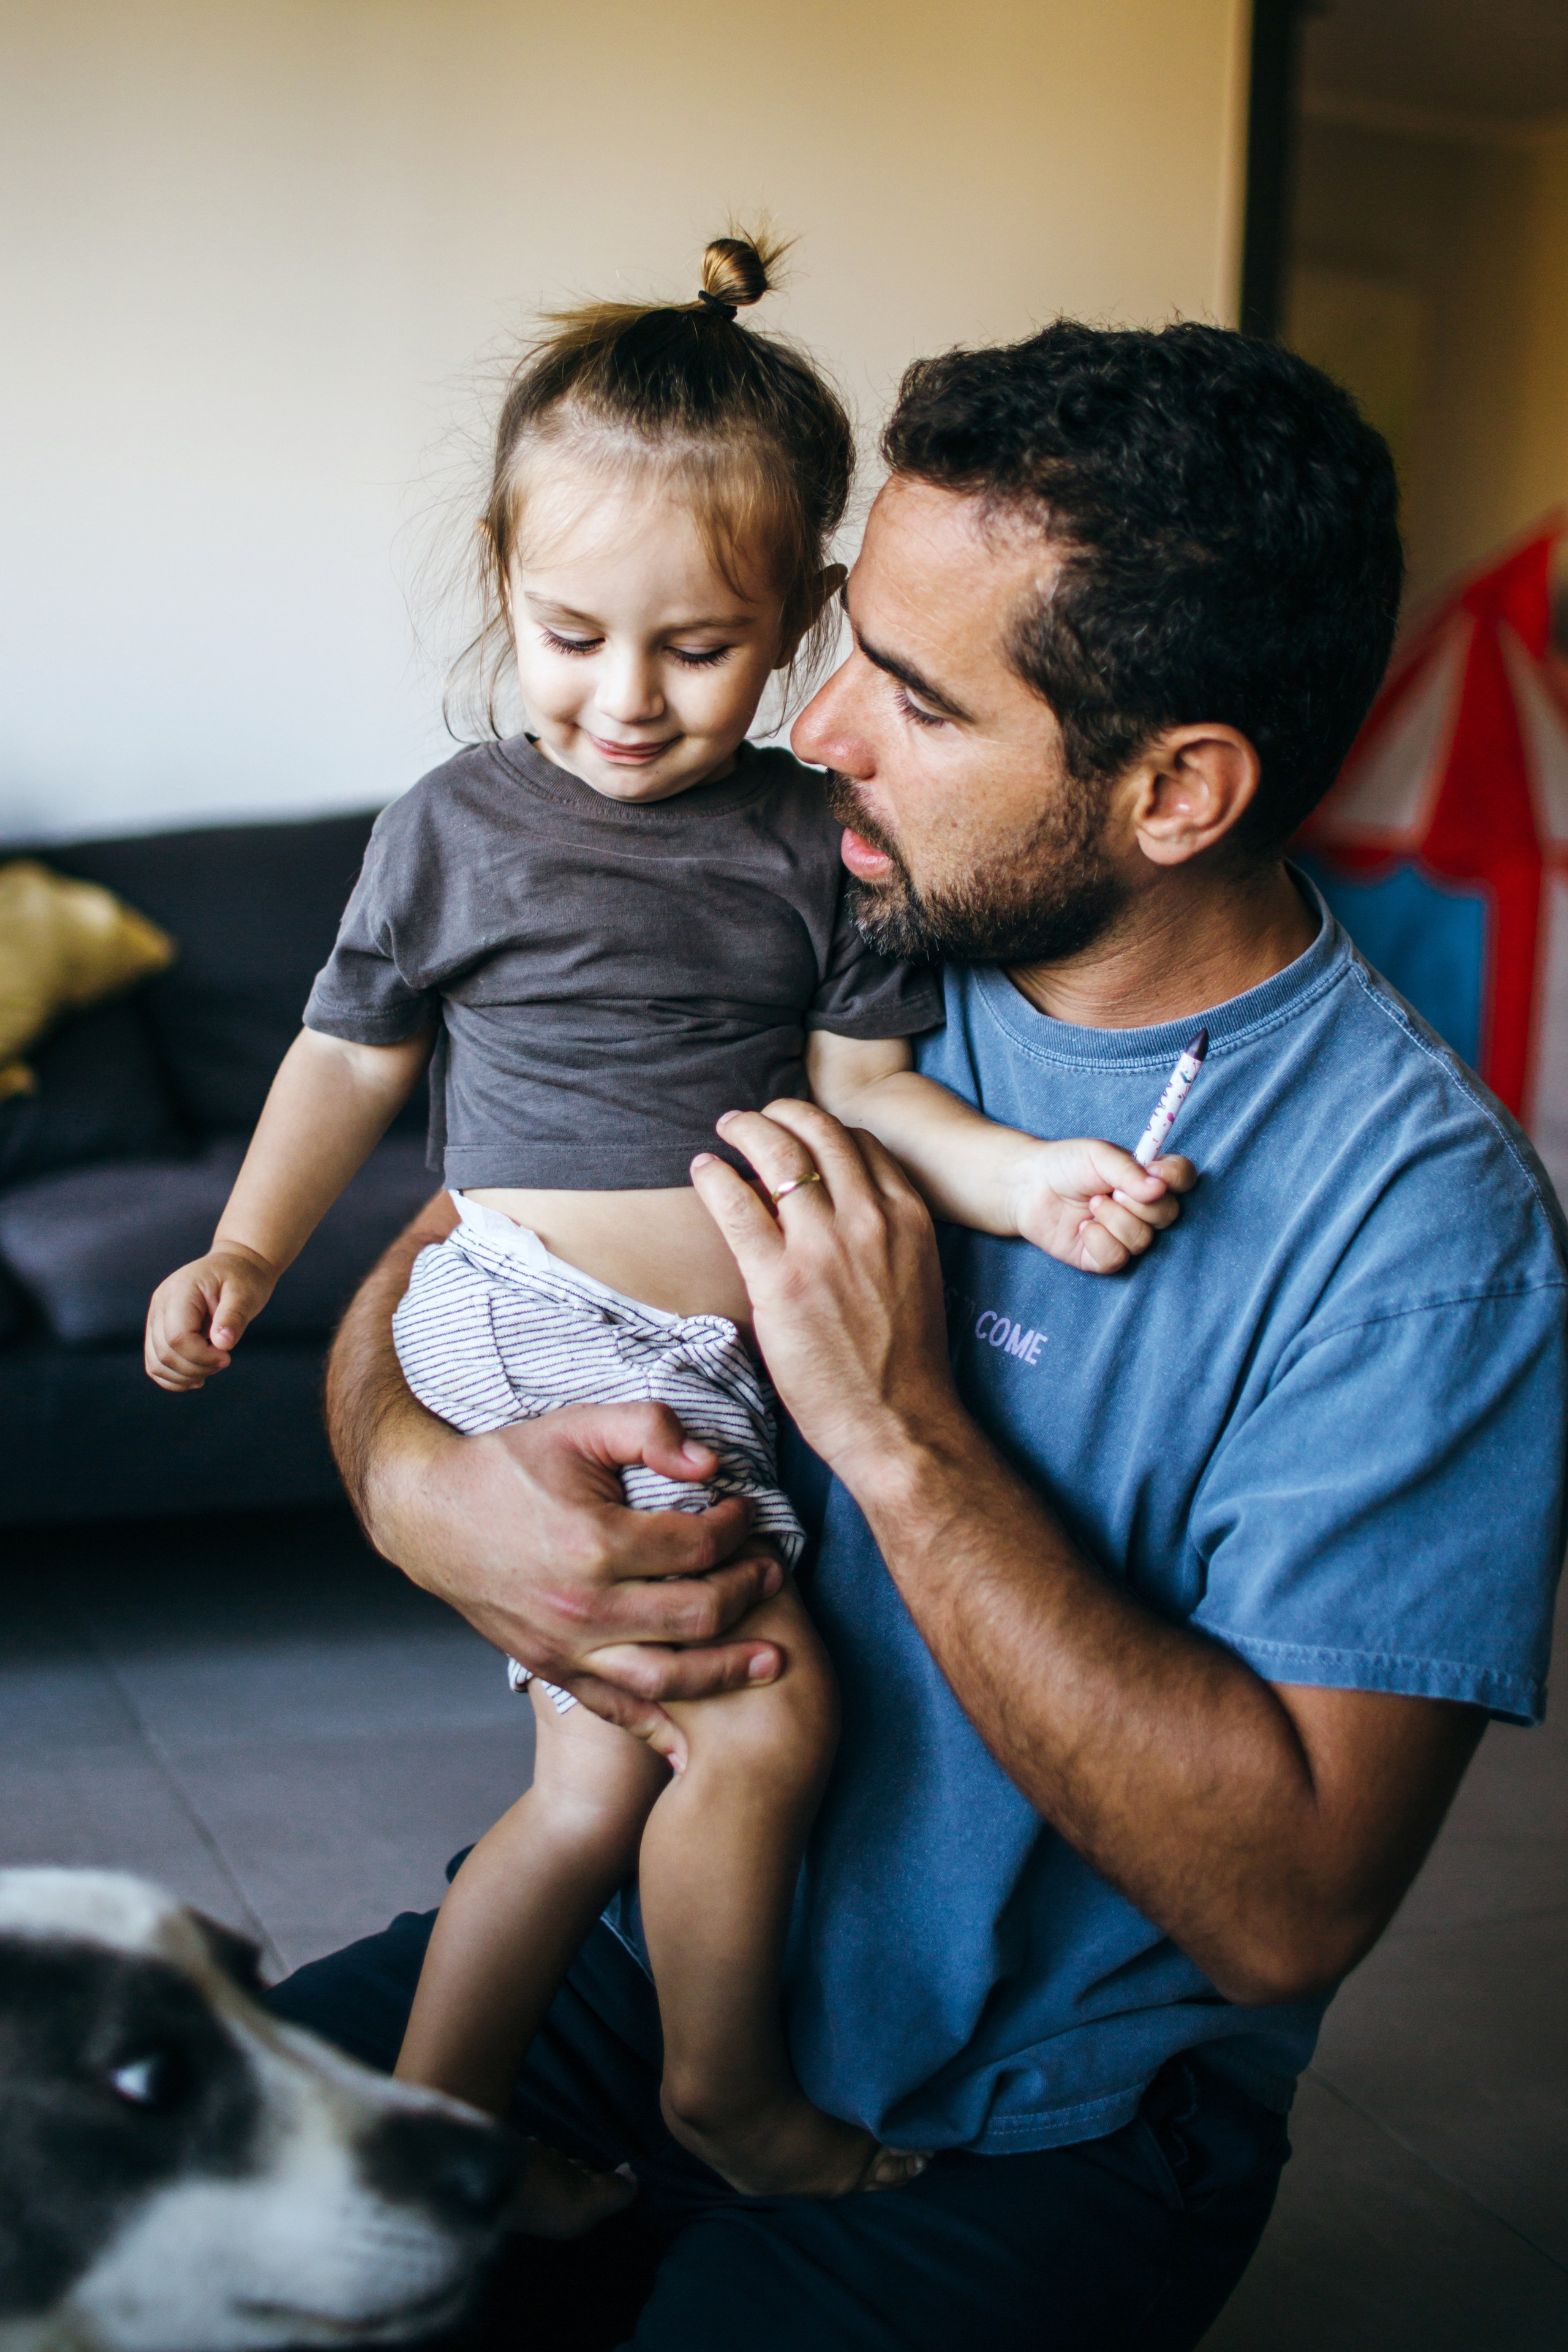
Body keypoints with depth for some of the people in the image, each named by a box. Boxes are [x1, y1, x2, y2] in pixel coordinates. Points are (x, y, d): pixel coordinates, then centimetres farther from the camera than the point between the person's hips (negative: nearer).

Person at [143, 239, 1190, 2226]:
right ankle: (728, 2090, 12)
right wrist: (249, 1249, 1)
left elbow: (859, 1083, 4)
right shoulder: (453, 828, 0)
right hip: (538, 1336, -4)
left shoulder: (818, 840, 6)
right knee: (765, 1715, -13)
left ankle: (432, 2127, 30)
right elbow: (355, 1054, 9)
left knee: (600, 1788, 12)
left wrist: (1020, 1178, -12)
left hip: (712, 1379, 4)